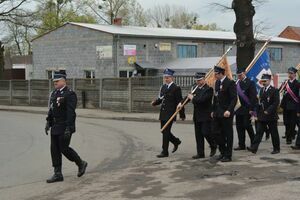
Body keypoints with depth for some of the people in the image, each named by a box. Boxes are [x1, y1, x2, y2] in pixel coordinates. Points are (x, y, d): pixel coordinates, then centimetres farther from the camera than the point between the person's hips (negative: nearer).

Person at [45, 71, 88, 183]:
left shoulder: (70, 94, -14)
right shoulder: (54, 93, 12)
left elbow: (71, 113, -20)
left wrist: (68, 128, -24)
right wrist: (48, 122, 14)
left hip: (65, 127, -8)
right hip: (55, 127, 8)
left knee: (64, 148, -5)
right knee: (55, 149, 6)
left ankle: (81, 164, 18)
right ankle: (58, 174, 11)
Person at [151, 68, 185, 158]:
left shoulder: (176, 88, -10)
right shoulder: (163, 87, 12)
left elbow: (179, 102, -8)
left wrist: (182, 115, -6)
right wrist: (155, 102, -5)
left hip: (170, 114, -7)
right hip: (163, 113, 7)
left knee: (166, 132, -6)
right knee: (164, 131, 12)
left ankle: (165, 152, 2)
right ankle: (176, 141, 36)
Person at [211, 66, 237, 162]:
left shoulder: (230, 83, -12)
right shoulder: (217, 83, 13)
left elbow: (234, 99, -17)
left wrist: (229, 110, -26)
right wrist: (213, 110, 16)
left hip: (226, 113, -8)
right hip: (217, 113, 8)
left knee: (228, 134, 1)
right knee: (216, 132, 7)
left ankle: (228, 155, 10)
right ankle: (223, 151, 23)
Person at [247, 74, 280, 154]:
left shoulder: (274, 90, -8)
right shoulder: (262, 90, 11)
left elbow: (276, 103, -15)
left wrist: (268, 111, -20)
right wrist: (258, 114, 9)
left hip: (271, 116, -5)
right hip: (262, 116, 5)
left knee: (274, 133, 5)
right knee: (259, 132, -2)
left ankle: (276, 149, 18)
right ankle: (254, 148, -8)